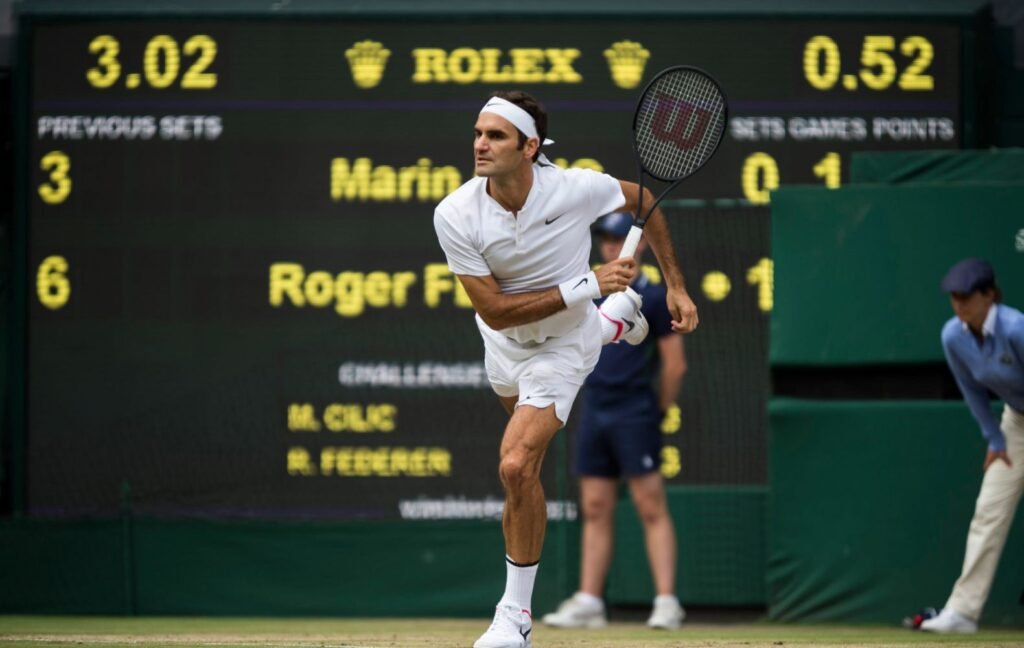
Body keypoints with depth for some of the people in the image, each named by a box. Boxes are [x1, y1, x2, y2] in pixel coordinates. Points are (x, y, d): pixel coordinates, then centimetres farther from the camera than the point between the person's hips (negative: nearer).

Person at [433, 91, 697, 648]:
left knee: (516, 465, -20)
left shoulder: (577, 189, -30)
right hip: (503, 339, 4)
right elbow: (495, 310, -26)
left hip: (563, 344, -4)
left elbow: (642, 202, -6)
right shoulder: (455, 215, -27)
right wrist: (587, 284, -34)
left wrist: (675, 287, -4)